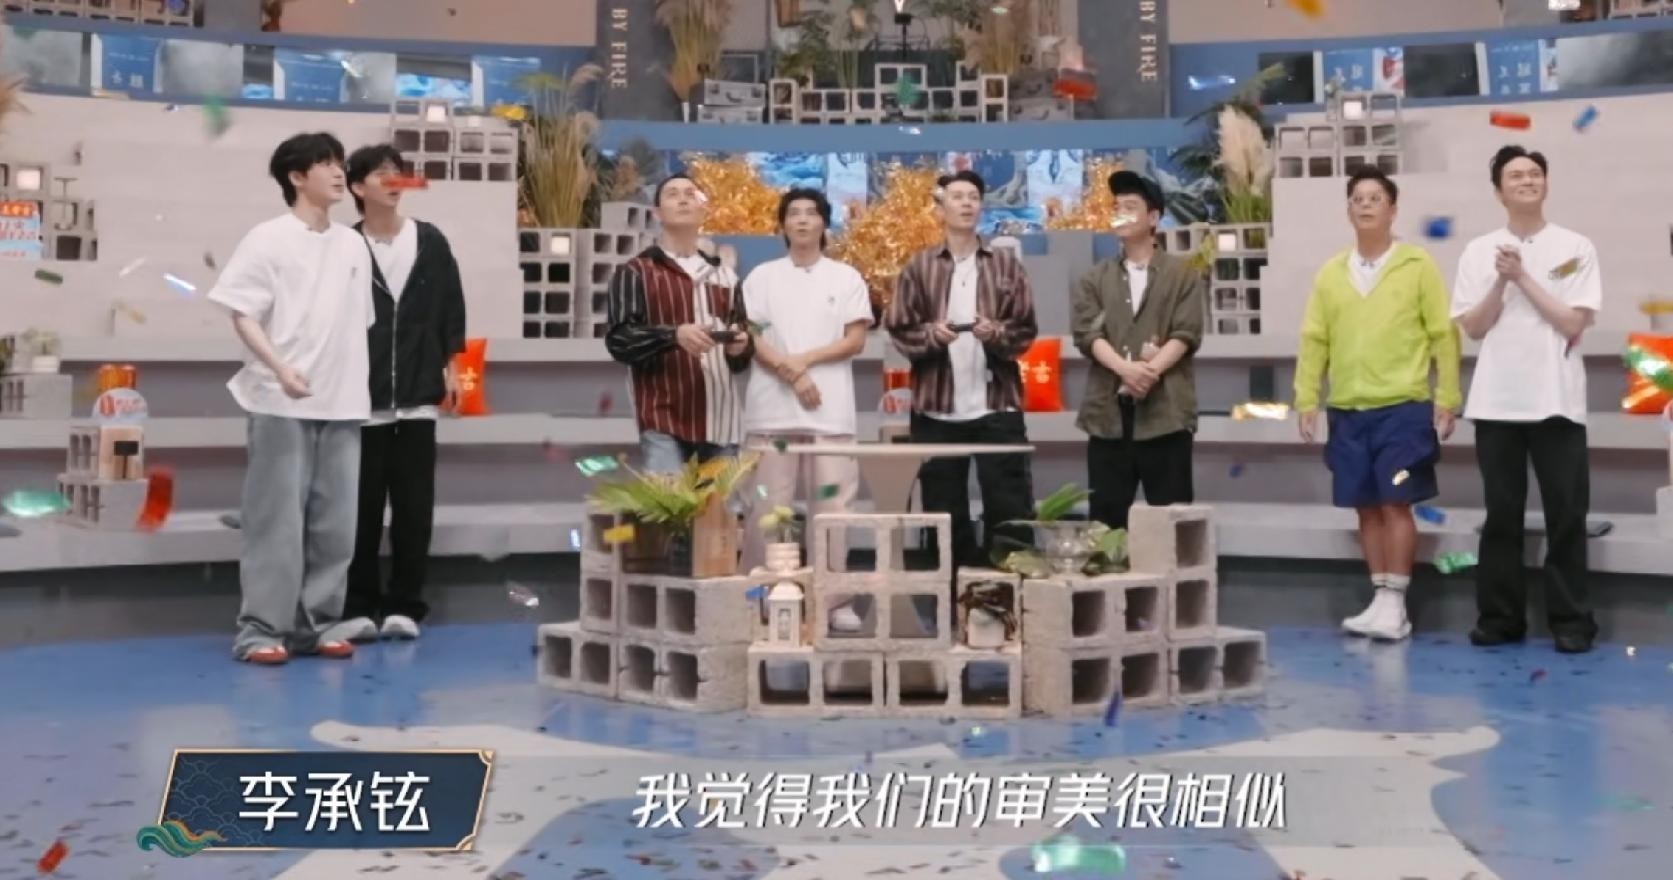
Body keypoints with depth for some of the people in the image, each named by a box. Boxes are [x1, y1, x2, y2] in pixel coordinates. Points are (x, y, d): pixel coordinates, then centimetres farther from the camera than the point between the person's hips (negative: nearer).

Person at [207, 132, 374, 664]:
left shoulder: (353, 245, 13)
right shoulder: (269, 239, -3)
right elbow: (243, 314, -8)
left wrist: (360, 388, 12)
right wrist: (280, 367, -21)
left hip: (343, 403, 5)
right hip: (282, 402, -5)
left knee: (334, 522, 6)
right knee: (277, 518, -6)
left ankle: (317, 624, 15)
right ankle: (261, 629, 0)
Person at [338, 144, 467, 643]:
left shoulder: (431, 242, 7)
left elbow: (451, 307, 10)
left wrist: (451, 364, 5)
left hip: (418, 396, 2)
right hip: (362, 398, -2)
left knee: (414, 506, 4)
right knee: (362, 506, 2)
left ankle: (404, 605, 13)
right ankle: (360, 607, 10)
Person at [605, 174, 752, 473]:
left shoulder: (725, 276, 22)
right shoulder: (635, 272, 5)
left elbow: (742, 342, 24)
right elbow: (618, 340, -6)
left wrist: (740, 347, -1)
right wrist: (674, 335, -22)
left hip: (722, 418, 5)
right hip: (665, 418, -5)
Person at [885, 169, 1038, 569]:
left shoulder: (1006, 264, 6)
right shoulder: (919, 267, 5)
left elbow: (1026, 331, 4)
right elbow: (899, 330, 3)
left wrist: (997, 333, -15)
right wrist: (930, 334, -15)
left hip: (997, 405, 0)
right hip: (937, 408, 0)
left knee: (1010, 508, -1)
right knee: (944, 511, 7)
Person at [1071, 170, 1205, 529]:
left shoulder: (1182, 274, 7)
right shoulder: (1095, 279, 14)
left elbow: (1186, 334, -3)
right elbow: (1087, 334, 0)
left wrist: (1151, 370, -19)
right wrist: (1125, 368, -17)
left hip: (1165, 409, -2)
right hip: (1109, 410, 2)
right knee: (1106, 516, 4)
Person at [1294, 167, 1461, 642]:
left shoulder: (1418, 266, 0)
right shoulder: (1331, 273, 10)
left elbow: (1443, 335, -1)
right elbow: (1314, 339, 9)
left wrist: (1446, 399, -5)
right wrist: (1306, 399, 3)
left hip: (1403, 407, -4)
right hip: (1348, 410, 4)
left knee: (1396, 504, -5)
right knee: (1367, 507, 7)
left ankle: (1396, 605, 2)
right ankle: (1382, 600, 15)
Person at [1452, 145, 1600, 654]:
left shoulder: (1575, 248, 2)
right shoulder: (1479, 251, 6)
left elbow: (1573, 324, -7)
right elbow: (1473, 328, 2)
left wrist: (1524, 277, -9)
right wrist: (1501, 281, -11)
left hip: (1556, 401, -1)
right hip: (1496, 402, 2)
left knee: (1566, 515, 0)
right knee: (1502, 515, 6)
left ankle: (1570, 621, 7)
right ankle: (1499, 618, 13)